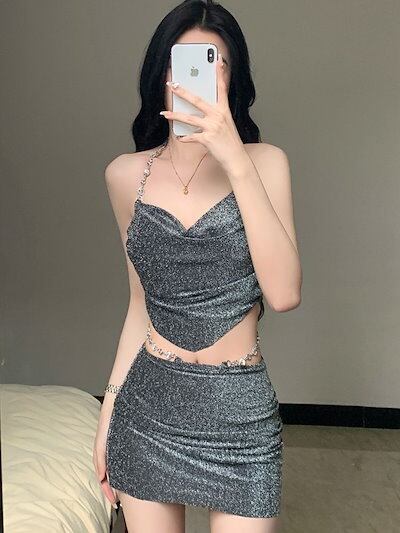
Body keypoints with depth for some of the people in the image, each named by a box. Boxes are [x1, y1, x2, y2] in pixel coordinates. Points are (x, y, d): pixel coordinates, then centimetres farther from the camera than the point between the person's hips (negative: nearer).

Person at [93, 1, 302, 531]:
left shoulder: (264, 161, -6)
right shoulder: (126, 175, 2)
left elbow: (283, 294, -20)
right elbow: (142, 301, 10)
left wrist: (235, 160, -25)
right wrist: (109, 411, 11)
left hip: (238, 410, -2)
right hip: (147, 405, 3)